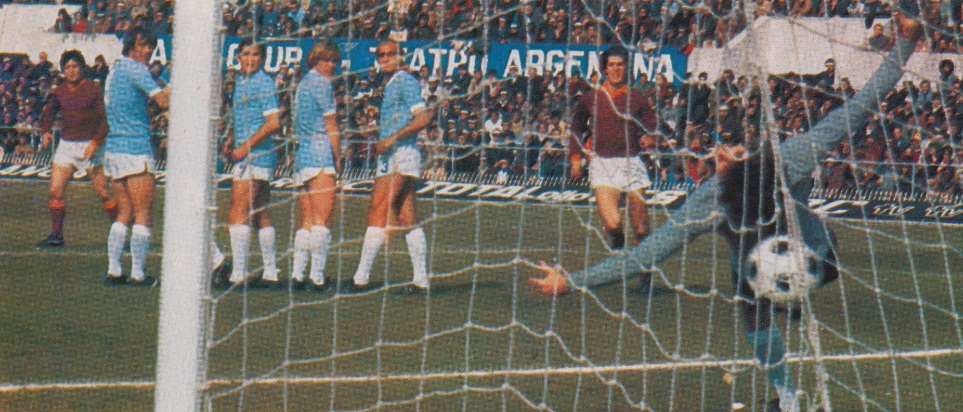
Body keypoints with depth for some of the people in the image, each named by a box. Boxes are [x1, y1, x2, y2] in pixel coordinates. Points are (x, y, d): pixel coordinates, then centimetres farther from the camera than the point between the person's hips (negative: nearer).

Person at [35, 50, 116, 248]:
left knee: (103, 193, -5)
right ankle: (56, 235, 5)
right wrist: (46, 131, -9)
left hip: (89, 146, -4)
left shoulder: (93, 90, -4)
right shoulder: (59, 92, 10)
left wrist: (95, 143, -17)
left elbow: (105, 120, -6)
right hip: (66, 145, 5)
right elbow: (48, 113, 12)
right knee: (55, 191, -4)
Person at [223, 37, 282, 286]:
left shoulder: (264, 84, -11)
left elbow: (273, 123, -18)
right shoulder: (241, 82, 16)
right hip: (262, 158, 10)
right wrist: (232, 142, 11)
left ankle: (238, 274, -12)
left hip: (254, 156, -10)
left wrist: (245, 147, -18)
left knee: (238, 216, -11)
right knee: (260, 215, 11)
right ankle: (270, 273, 15)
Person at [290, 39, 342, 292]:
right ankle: (317, 277, -11)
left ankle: (297, 274, 4)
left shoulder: (303, 83, 18)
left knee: (307, 222, 9)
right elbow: (331, 126, -8)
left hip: (301, 156, 8)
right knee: (322, 221, -8)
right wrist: (338, 157, -1)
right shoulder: (321, 83, -7)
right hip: (321, 156, -8)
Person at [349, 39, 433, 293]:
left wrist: (393, 138, -20)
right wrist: (381, 143, 17)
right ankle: (421, 280, 7)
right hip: (391, 158, 10)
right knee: (406, 219, 7)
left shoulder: (406, 81, -9)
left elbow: (423, 118, -18)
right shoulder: (390, 84, 20)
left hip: (399, 156, -10)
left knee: (377, 214, -12)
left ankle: (361, 278, -14)